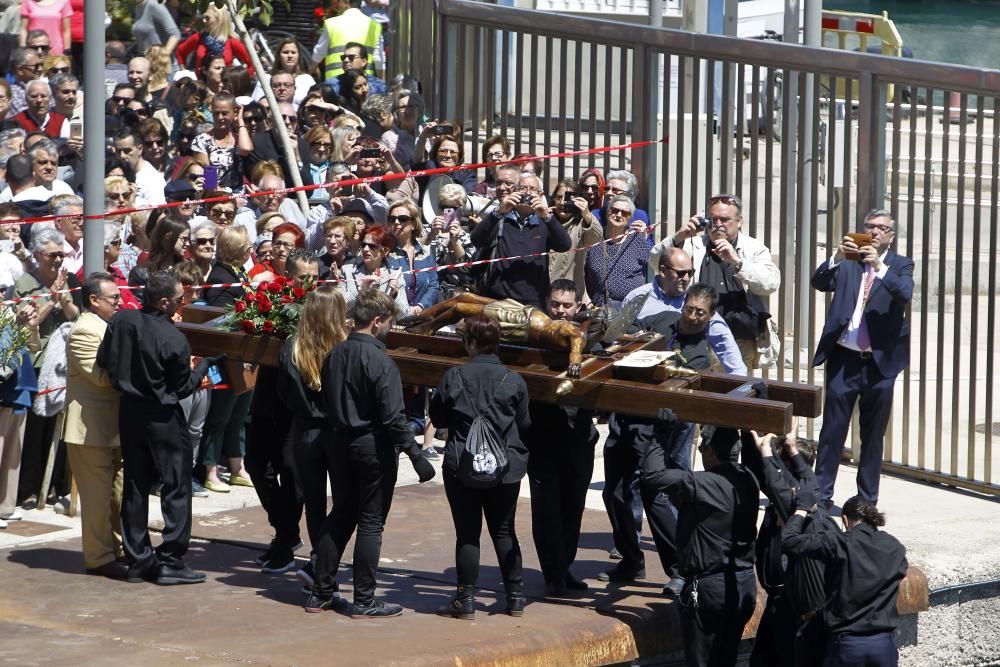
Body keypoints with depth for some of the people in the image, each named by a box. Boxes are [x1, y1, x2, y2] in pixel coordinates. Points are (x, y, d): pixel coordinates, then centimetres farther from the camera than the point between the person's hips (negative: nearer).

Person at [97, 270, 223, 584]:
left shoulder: (121, 321, -5)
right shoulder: (174, 340, -21)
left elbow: (104, 362, 4)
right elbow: (182, 388, -10)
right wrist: (205, 364, 3)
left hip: (129, 413, 6)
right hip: (163, 417, -6)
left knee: (135, 487, 12)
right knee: (176, 487, 3)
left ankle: (138, 560, 14)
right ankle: (170, 561, 1)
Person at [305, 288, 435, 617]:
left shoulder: (334, 356, 3)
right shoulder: (380, 361, -19)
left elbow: (328, 404, 10)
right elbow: (393, 416, -21)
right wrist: (416, 456, -18)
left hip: (339, 443, 7)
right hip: (374, 447, -7)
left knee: (340, 517, 16)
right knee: (371, 522, 2)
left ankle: (321, 593, 18)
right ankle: (364, 600, 5)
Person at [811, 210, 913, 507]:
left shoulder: (900, 265, 5)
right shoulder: (847, 263, 9)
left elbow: (905, 293, -14)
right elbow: (820, 283, -6)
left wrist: (880, 267, -26)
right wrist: (837, 257, -22)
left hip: (880, 361, 0)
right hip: (844, 357, 1)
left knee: (874, 434, 6)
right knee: (832, 429, 1)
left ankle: (868, 500, 13)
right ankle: (821, 494, 5)